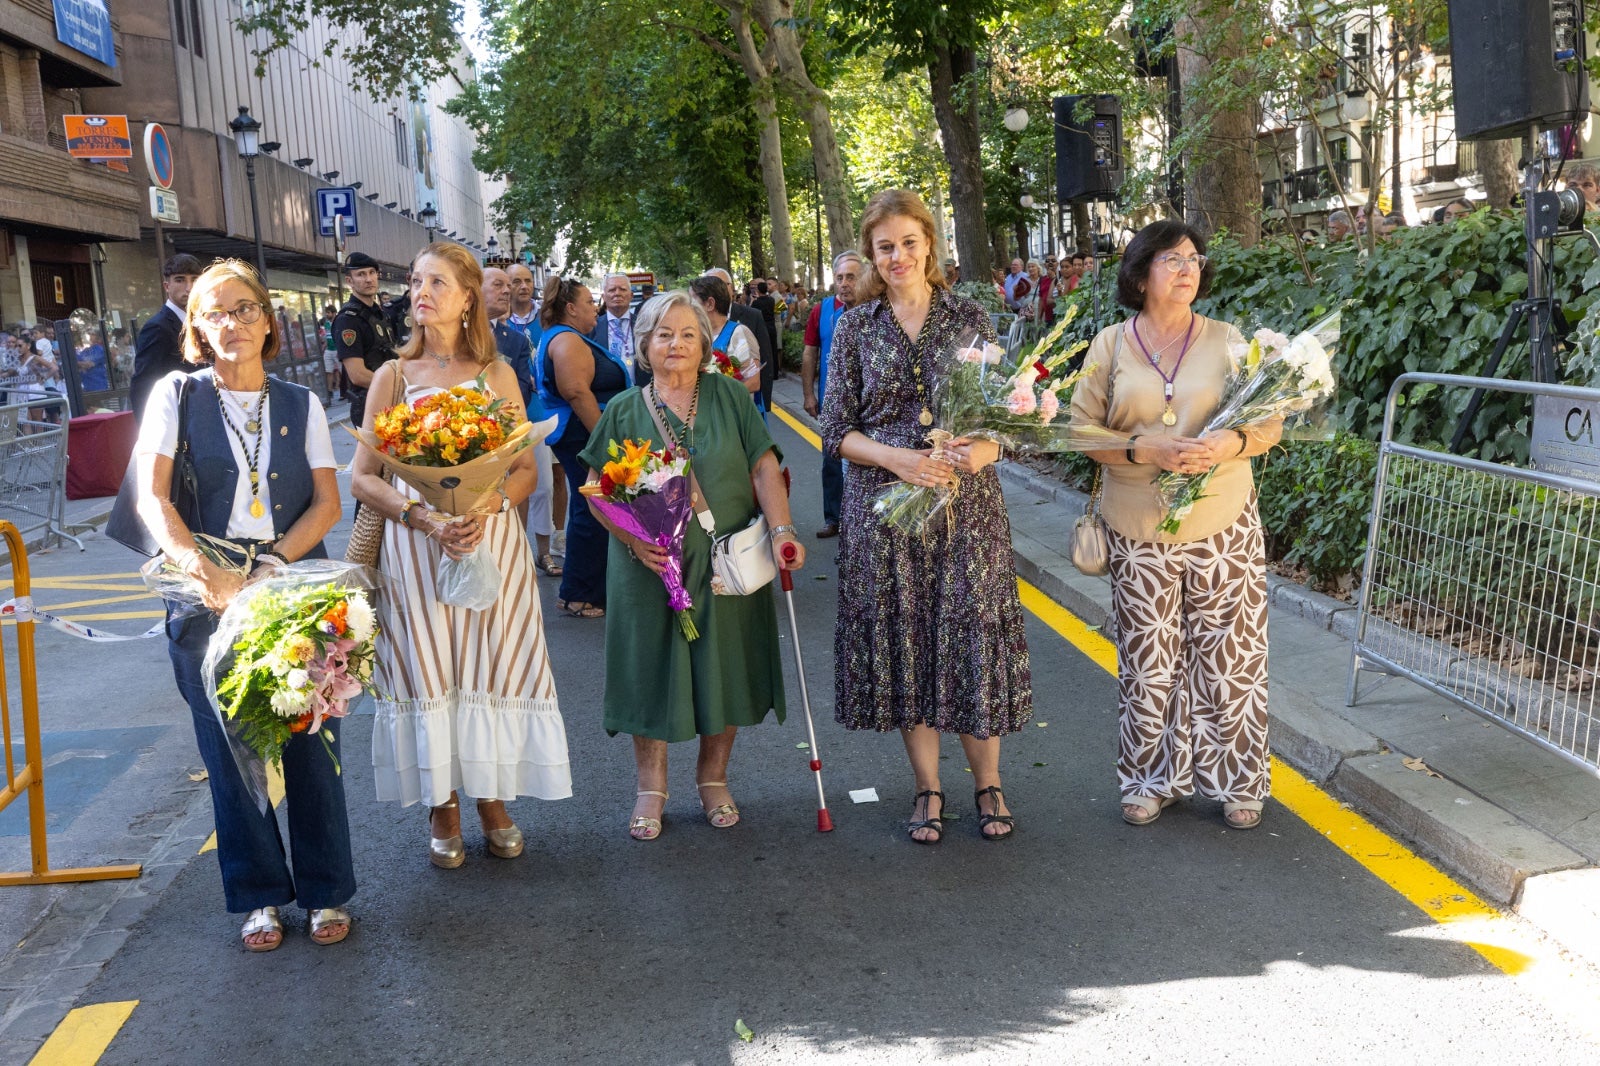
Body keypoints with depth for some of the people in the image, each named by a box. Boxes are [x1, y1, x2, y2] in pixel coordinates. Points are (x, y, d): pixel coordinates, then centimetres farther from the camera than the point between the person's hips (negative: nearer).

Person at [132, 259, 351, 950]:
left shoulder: (301, 405, 9)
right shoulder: (176, 394, 3)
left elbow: (327, 503, 2)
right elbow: (151, 496, -6)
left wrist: (271, 566, -13)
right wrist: (206, 572, -21)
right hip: (207, 596, -1)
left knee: (310, 742, 4)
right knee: (230, 750, 7)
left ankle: (325, 891, 19)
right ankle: (259, 895, 22)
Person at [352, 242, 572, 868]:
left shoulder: (498, 375, 7)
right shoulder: (393, 376, 4)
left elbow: (526, 470, 4)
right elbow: (362, 477, 0)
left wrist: (488, 507, -16)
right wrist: (423, 517, -17)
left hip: (491, 541, 1)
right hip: (415, 549, 0)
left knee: (491, 668, 4)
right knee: (428, 672, 3)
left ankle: (492, 801, 19)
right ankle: (442, 811, 17)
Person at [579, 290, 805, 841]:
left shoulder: (728, 396, 2)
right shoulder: (624, 411, 3)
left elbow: (765, 468, -2)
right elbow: (597, 490, 2)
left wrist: (781, 530, -15)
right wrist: (633, 538, -14)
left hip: (726, 566, 1)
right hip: (649, 569, 0)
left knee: (724, 668, 9)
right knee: (652, 670, 6)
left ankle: (713, 776, 28)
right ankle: (650, 786, 23)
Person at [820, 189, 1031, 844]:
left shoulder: (969, 318, 3)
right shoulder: (855, 327, 4)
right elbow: (836, 430, 1)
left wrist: (984, 449, -17)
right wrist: (898, 458, -17)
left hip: (965, 504, 0)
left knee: (972, 634, 2)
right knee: (903, 639, 6)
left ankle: (987, 784, 20)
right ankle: (928, 788, 21)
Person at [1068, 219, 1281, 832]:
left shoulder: (1227, 340, 4)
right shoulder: (1111, 345, 3)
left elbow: (1270, 423, 4)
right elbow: (1083, 429, -1)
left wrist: (1230, 444, -17)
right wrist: (1146, 450, -16)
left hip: (1222, 527, 0)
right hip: (1139, 529, 0)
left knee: (1229, 659, 4)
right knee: (1149, 661, 6)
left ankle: (1236, 781, 22)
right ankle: (1152, 779, 24)